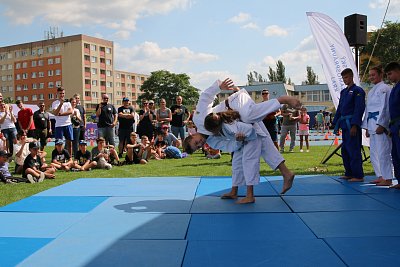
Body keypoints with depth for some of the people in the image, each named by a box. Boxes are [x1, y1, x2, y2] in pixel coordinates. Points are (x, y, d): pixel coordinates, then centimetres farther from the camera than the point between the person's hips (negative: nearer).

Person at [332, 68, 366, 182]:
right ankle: (349, 174, 21)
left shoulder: (358, 91, -7)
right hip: (344, 125, 9)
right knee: (345, 150, 12)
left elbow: (359, 109, -14)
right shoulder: (343, 92, 18)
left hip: (352, 125, -9)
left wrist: (354, 125, -20)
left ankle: (358, 176, -3)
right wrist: (336, 124, 16)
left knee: (353, 150, -8)